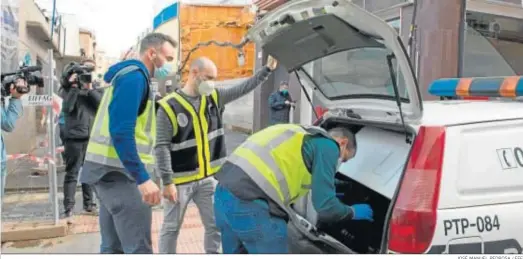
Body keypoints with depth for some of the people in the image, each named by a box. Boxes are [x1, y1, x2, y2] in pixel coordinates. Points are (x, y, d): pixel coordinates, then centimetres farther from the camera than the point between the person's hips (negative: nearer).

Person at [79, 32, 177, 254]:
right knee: (139, 249, -9)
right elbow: (121, 131, -22)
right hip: (120, 171, -10)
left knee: (114, 248, 14)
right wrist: (143, 178, -25)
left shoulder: (127, 75, 19)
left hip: (110, 169, 10)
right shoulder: (135, 75, -11)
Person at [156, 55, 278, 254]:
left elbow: (243, 89, 8)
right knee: (171, 228, 9)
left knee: (216, 226, 10)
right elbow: (162, 147, -14)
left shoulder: (214, 98, 3)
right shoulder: (169, 106, -13)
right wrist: (168, 182, -16)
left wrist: (268, 69, 0)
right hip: (180, 180, -5)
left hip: (209, 178, 5)